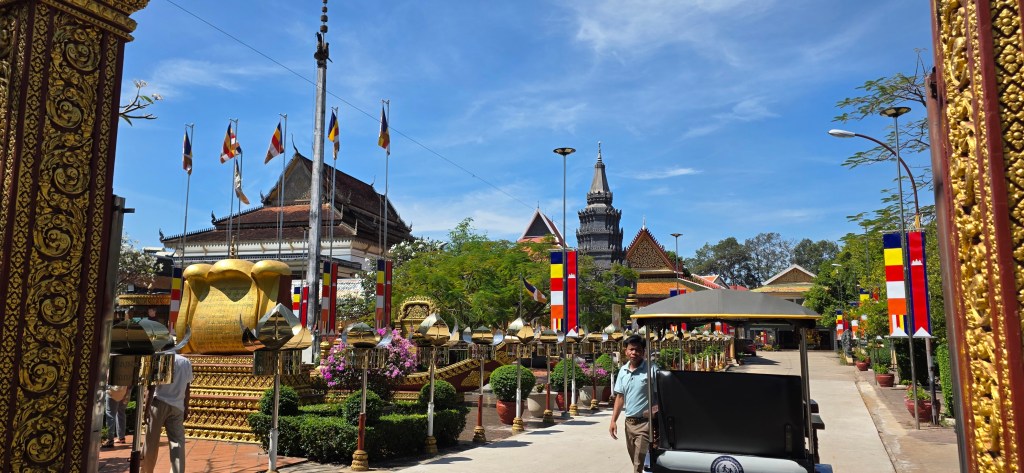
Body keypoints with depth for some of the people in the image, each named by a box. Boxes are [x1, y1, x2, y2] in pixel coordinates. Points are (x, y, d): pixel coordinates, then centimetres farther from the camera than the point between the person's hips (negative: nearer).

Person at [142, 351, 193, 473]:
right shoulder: (187, 362, 11)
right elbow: (187, 387, 11)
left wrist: (147, 405, -8)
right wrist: (186, 408, 15)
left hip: (159, 403, -3)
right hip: (177, 406, 3)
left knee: (152, 440, 7)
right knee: (177, 442, 1)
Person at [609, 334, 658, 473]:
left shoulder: (652, 369, -12)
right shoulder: (622, 371, 8)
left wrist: (656, 409, -30)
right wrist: (614, 421, 9)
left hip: (645, 423, -6)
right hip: (629, 422, 6)